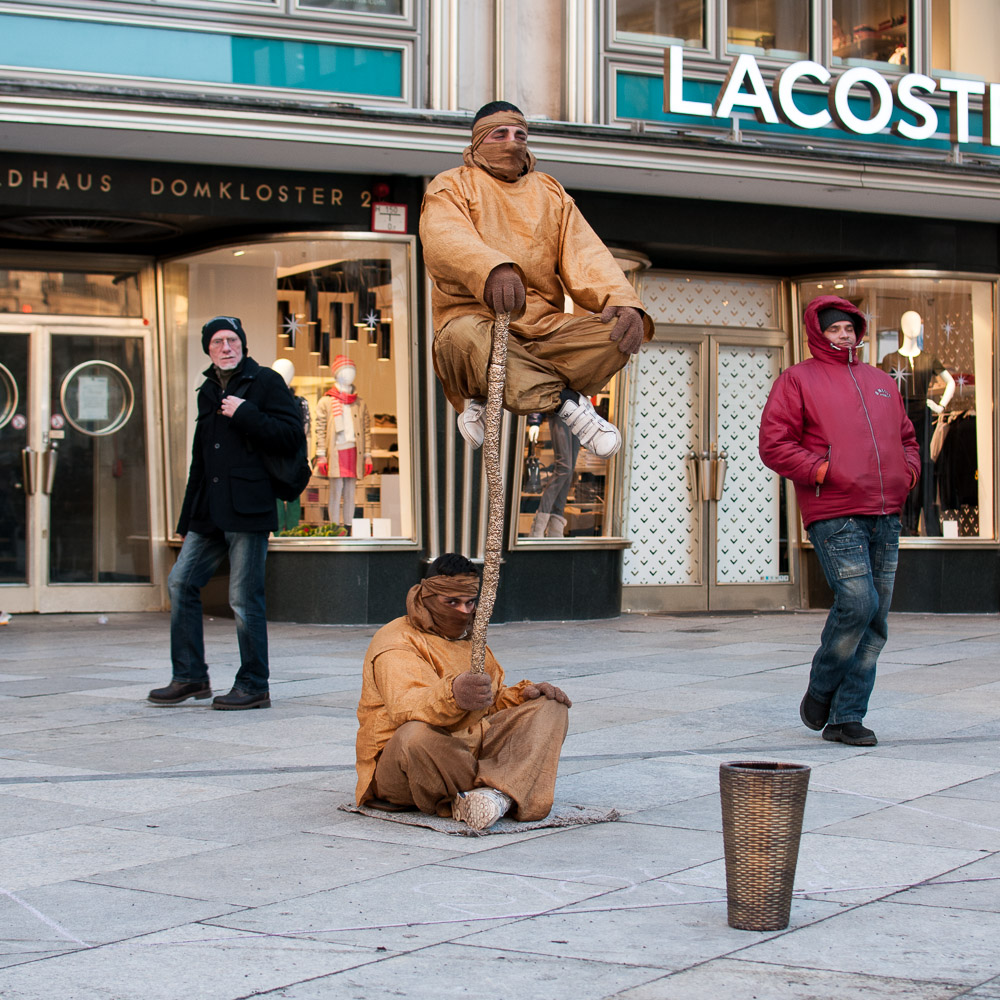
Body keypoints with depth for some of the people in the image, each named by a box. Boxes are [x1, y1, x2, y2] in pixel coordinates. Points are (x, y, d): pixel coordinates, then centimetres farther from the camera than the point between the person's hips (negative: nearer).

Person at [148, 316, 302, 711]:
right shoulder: (208, 392, 20)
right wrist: (187, 519, 22)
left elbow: (290, 434, -12)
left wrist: (244, 414, -15)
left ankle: (253, 686, 3)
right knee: (181, 582, 4)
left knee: (244, 598, -6)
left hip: (247, 510, -8)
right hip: (210, 513, 8)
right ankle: (190, 677, 13)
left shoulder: (265, 382, -1)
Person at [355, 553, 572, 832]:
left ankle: (497, 792, -32)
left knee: (551, 708, -4)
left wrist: (525, 693, 4)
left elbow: (494, 702, 28)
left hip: (471, 750, 8)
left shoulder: (469, 639, 21)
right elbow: (405, 707, -28)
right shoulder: (397, 642, -8)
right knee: (416, 736, -43)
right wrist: (453, 694, -50)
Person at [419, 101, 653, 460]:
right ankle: (564, 401, -28)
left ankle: (484, 402, -22)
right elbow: (444, 240, -15)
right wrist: (492, 268, -39)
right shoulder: (451, 186, 9)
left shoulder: (550, 192, 23)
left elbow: (585, 256, 8)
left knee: (617, 335, -23)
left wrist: (624, 302, -15)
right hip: (477, 319, -4)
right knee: (461, 336, -40)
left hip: (544, 329, 4)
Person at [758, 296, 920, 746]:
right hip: (834, 516, -6)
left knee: (875, 621, 4)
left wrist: (907, 474, 9)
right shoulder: (798, 379, 5)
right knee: (857, 603, -19)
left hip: (885, 517, 6)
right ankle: (820, 690, 4)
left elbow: (906, 439, 30)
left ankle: (846, 717, 10)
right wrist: (823, 471, -13)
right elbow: (774, 443, -4)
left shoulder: (880, 382, 23)